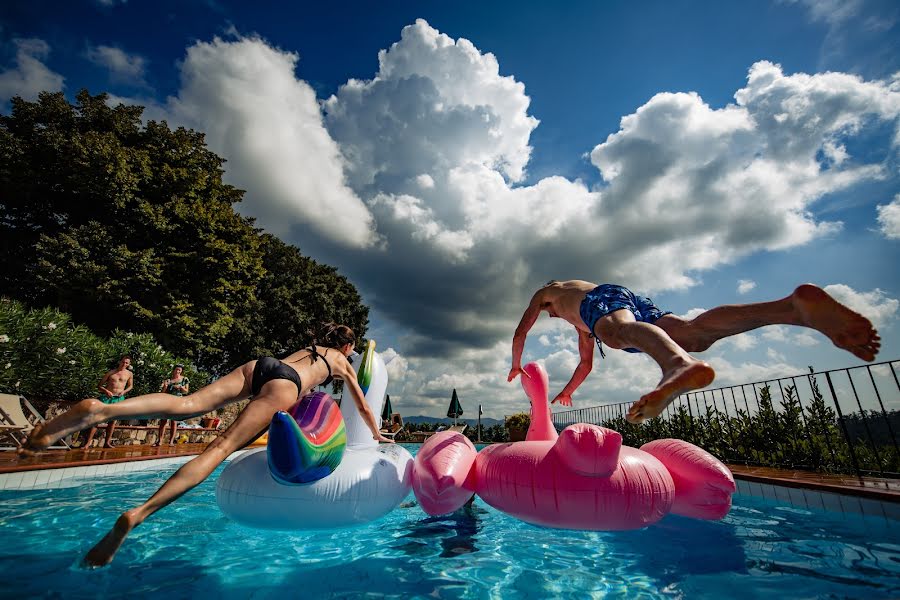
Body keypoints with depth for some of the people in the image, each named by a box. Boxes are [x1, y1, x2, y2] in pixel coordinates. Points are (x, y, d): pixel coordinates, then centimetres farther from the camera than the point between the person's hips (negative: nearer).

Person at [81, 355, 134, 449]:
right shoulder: (111, 373, 3)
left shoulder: (129, 374, 5)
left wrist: (124, 391, -3)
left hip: (119, 399, 1)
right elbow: (99, 385, 6)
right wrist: (106, 390, -13)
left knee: (112, 420, 6)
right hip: (106, 397, -1)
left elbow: (130, 386, 17)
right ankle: (87, 443, -1)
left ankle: (107, 442, 15)